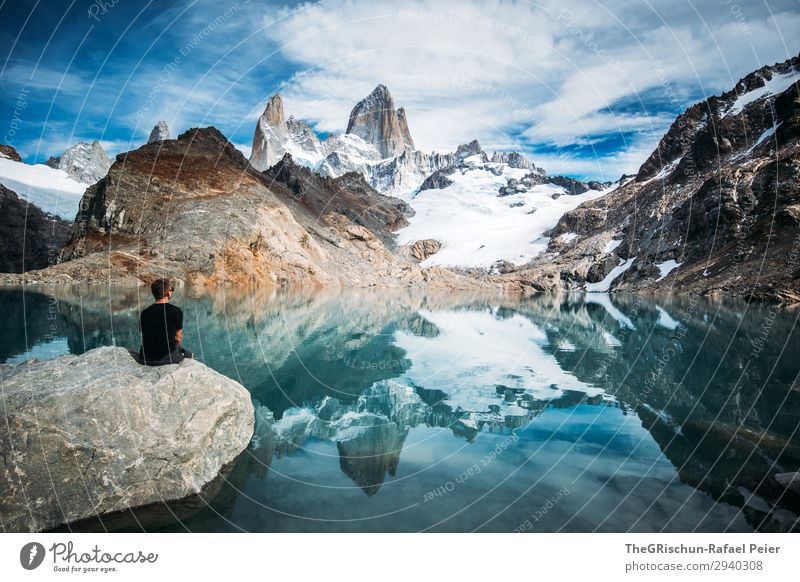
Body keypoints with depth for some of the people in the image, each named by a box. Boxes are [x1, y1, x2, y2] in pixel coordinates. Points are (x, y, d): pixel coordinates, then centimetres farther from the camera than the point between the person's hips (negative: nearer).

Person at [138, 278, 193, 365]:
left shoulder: (144, 313, 2)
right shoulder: (176, 311, -10)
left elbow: (145, 337, 9)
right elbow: (178, 337, -1)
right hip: (167, 358, -5)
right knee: (188, 354, 26)